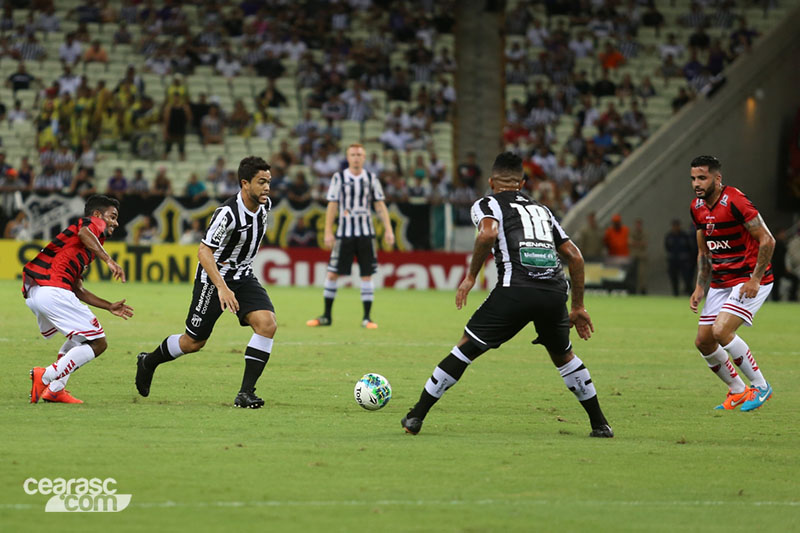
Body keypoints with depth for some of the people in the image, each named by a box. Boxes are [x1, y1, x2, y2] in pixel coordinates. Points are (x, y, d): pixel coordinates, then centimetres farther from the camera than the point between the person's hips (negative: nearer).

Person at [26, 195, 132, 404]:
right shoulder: (95, 223, 9)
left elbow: (77, 290, 33)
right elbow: (84, 232, -18)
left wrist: (109, 307, 34)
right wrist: (109, 261, -21)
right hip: (53, 290, -9)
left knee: (80, 338, 28)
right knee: (97, 343, -2)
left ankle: (55, 389, 15)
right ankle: (46, 377, -14)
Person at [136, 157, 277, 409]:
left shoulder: (264, 204, -3)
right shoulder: (228, 213, -27)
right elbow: (204, 251, -29)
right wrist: (222, 288, -38)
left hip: (243, 277, 6)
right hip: (214, 277, -6)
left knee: (267, 324, -18)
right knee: (193, 342, 4)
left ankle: (246, 393, -15)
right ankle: (148, 362, 35)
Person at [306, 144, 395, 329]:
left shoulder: (371, 178, 6)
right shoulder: (339, 178, 2)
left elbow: (380, 205, 7)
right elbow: (332, 206, 2)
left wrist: (388, 229, -2)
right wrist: (328, 232, -4)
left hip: (366, 233, 1)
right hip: (344, 232, -1)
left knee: (367, 275, -1)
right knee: (332, 274, -2)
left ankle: (367, 317, 4)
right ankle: (326, 316, 9)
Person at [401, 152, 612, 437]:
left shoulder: (486, 204, 15)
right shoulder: (541, 209, 30)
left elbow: (488, 233, -10)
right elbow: (575, 256, 24)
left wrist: (471, 277, -1)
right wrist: (578, 307, 29)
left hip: (515, 290, -4)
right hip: (555, 291, 4)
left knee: (466, 347, 8)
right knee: (563, 355, 28)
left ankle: (416, 417, 9)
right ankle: (600, 424, 29)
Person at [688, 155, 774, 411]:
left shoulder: (735, 201, -20)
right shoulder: (697, 207, 6)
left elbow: (767, 240, -19)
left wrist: (754, 280, -21)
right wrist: (700, 288, 9)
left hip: (749, 281, -8)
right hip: (721, 282, 8)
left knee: (721, 331, -23)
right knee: (703, 342, 3)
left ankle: (760, 386, -6)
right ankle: (738, 391, 22)